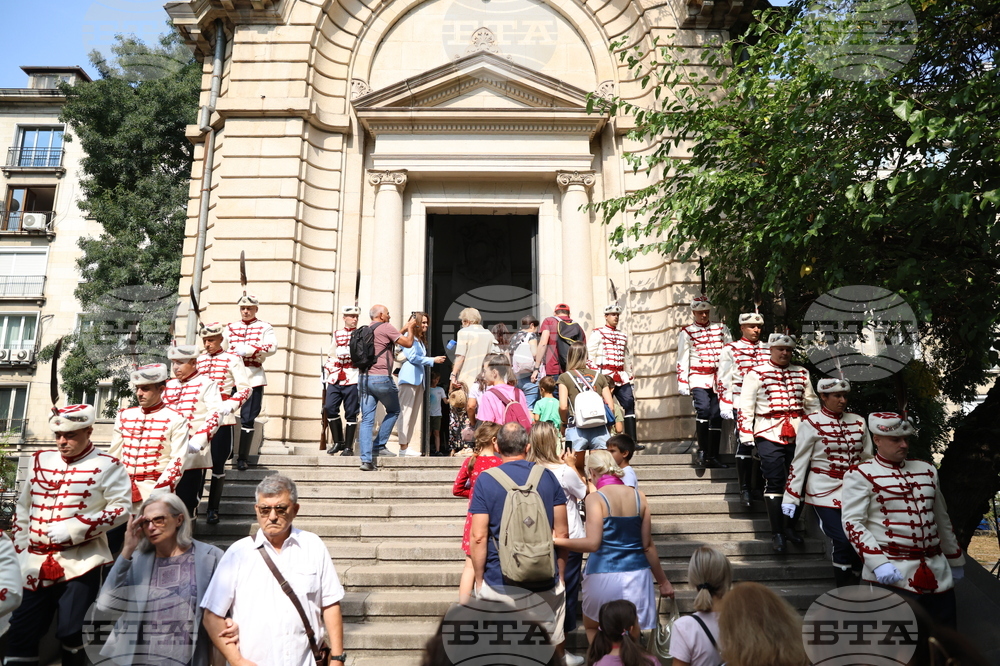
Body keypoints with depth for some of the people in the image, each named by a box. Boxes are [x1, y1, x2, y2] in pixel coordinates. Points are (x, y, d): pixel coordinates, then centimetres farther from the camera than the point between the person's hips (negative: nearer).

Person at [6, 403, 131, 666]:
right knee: (21, 633, 7)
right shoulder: (40, 460, 11)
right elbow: (23, 508, 18)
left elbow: (122, 507, -12)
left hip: (81, 563, -5)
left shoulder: (107, 466, -4)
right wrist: (21, 549, 10)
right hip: (36, 564, 5)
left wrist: (72, 529, -19)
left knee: (70, 632, 1)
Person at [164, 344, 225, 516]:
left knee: (188, 504, 1)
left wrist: (198, 441, -26)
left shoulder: (206, 384, -3)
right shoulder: (169, 385, 15)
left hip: (193, 456, -5)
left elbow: (215, 415, -14)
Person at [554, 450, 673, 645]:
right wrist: (662, 581, 13)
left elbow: (592, 543, -20)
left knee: (592, 628, 20)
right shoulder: (638, 496, 2)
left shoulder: (595, 498, -11)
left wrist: (556, 541, -13)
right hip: (637, 575, 4)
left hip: (604, 575, -4)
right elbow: (648, 545, 4)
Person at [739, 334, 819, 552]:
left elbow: (812, 403, 19)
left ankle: (790, 527, 23)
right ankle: (776, 533, 4)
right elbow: (746, 406, -3)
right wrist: (746, 437, -8)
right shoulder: (757, 374, -1)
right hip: (769, 435, -4)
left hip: (798, 434, 4)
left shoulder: (802, 374, 13)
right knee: (774, 482, -4)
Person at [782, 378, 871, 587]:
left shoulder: (858, 422, 8)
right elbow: (799, 462, -6)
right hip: (825, 493, -4)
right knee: (843, 542, -12)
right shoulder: (811, 424, -6)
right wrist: (790, 498, -9)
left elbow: (867, 459, 14)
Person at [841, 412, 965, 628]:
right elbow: (852, 522, -14)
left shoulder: (927, 470, 14)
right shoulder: (861, 474, -7)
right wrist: (878, 563, -24)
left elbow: (942, 519, 22)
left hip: (937, 571, 6)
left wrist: (955, 560, 24)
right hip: (892, 573, -6)